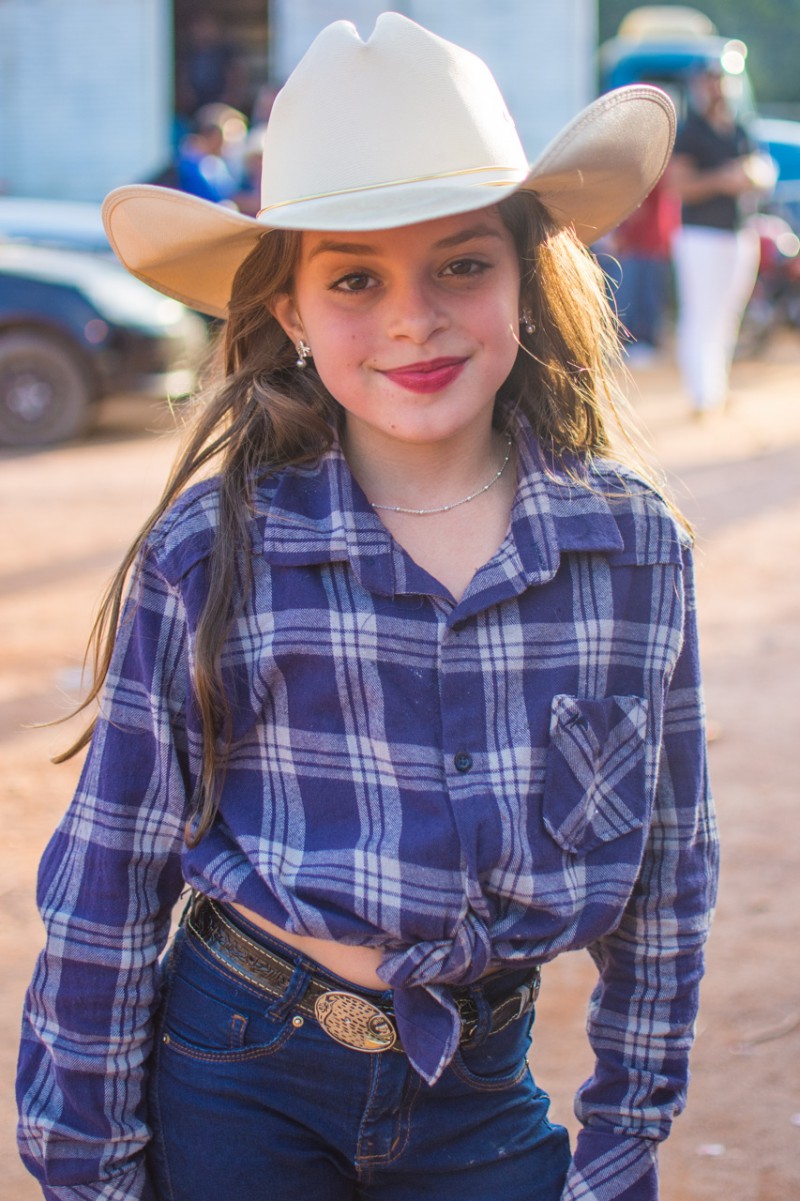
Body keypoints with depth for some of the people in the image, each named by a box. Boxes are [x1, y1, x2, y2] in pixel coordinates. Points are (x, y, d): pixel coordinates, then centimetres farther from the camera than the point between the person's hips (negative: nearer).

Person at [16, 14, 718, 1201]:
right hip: (237, 1091, -2)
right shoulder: (208, 555, -14)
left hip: (481, 1100, 2)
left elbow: (669, 874, 3)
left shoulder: (634, 545, -7)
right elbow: (107, 880, -7)